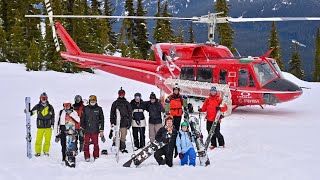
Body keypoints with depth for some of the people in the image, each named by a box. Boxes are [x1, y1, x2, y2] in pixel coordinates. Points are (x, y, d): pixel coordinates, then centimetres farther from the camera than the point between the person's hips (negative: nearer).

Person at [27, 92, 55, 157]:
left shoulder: (50, 107, 6)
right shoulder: (37, 106, 2)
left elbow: (52, 116, 12)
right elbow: (31, 113, 5)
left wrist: (52, 124, 6)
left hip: (48, 126, 1)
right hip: (40, 126, -1)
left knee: (47, 140, 5)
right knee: (39, 140, -3)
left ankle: (46, 151, 18)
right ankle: (38, 152, 8)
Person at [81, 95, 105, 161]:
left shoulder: (99, 109, 5)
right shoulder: (85, 109, 7)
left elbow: (102, 120, 7)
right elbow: (82, 118, 10)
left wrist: (101, 130, 4)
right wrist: (81, 127, 3)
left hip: (95, 130, -1)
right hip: (87, 130, 1)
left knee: (96, 144, 0)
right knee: (86, 144, 0)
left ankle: (96, 157, 10)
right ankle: (87, 157, 9)